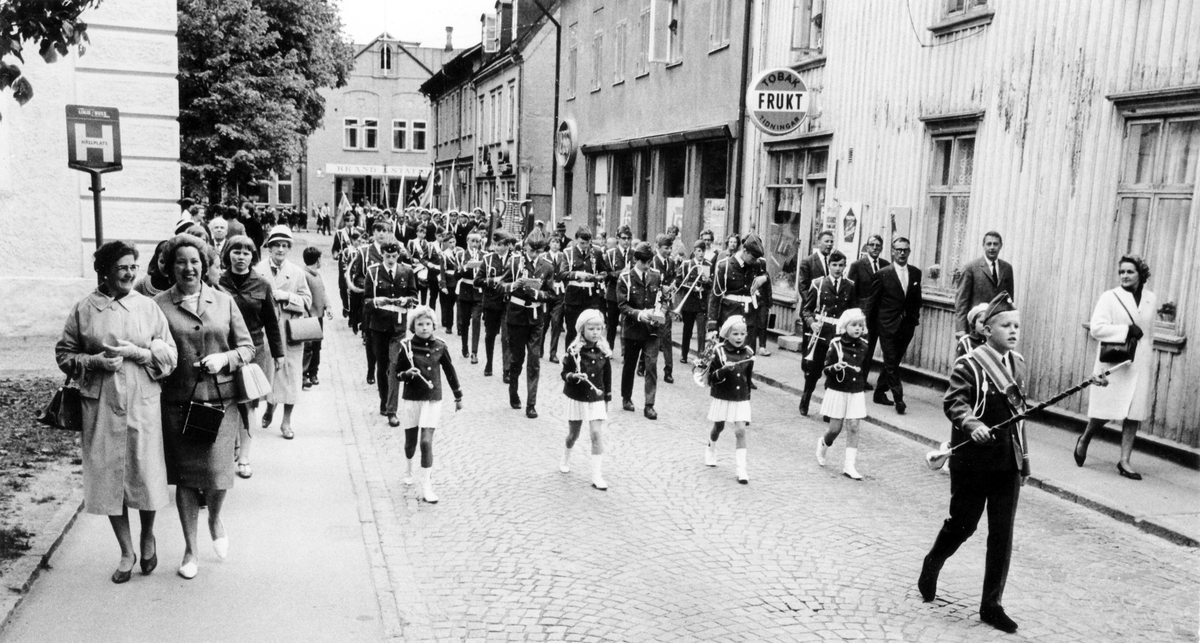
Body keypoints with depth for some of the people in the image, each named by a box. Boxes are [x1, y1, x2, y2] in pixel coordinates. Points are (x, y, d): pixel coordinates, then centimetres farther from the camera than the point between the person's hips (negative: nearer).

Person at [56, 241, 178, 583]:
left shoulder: (148, 306, 2)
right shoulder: (84, 310, 2)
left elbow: (169, 354, 1)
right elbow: (64, 354, 6)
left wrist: (135, 352, -13)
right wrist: (95, 361, -12)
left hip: (143, 403, 0)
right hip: (101, 405, 1)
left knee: (146, 474, 1)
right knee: (109, 477, 6)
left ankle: (148, 535, 30)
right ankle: (127, 552, 22)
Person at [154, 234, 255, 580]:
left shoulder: (224, 301, 6)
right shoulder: (159, 304, 1)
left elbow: (247, 347, 8)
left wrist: (224, 358, -8)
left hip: (220, 399, 1)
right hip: (177, 403, 0)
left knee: (217, 473, -5)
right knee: (184, 477, 8)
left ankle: (215, 519, 30)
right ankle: (190, 550, 24)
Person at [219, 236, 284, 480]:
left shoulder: (262, 285, 2)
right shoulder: (218, 283, -1)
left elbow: (271, 322, 6)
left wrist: (278, 352, 8)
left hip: (255, 351, 0)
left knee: (248, 404, 3)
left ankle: (244, 457, 10)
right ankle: (231, 443, 24)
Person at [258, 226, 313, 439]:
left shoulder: (297, 272, 5)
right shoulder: (258, 270, 1)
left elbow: (307, 300, 1)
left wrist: (287, 296, -11)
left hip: (290, 331, 1)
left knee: (290, 375, 1)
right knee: (267, 372, 9)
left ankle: (286, 421, 11)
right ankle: (269, 407, 37)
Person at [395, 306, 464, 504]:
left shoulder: (440, 347, -2)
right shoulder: (406, 347, -6)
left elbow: (450, 371, 8)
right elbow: (397, 374, 1)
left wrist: (458, 396, 14)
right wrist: (407, 374, -22)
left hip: (432, 400, 0)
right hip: (411, 399, 1)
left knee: (426, 442, -9)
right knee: (410, 440, 14)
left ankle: (426, 486, -5)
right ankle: (409, 470, 44)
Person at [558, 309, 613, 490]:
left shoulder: (604, 351, -5)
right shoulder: (574, 351, -14)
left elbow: (607, 376, 4)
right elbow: (564, 373, -8)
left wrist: (607, 398, 7)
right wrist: (574, 376, -30)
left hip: (597, 399, 1)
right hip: (577, 398, -1)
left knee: (597, 434, -7)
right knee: (573, 433, 14)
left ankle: (597, 475, -3)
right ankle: (565, 459, 45)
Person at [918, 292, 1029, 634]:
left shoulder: (1017, 364, 9)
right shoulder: (969, 364, -11)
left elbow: (1018, 411, 17)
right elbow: (954, 402, -18)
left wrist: (1023, 458, 17)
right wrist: (972, 424, -36)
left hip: (1008, 462, 5)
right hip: (972, 460, -5)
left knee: (1002, 535, 4)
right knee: (963, 524, 7)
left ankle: (992, 605, 15)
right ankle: (932, 563, 37)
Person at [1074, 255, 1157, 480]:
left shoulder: (1151, 299, 9)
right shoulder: (1109, 297, -4)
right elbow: (1096, 328, -14)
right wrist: (1127, 330, -18)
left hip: (1141, 365, 4)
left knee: (1134, 414, 3)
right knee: (1107, 411, -2)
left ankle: (1124, 461, 11)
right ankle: (1084, 440, 26)